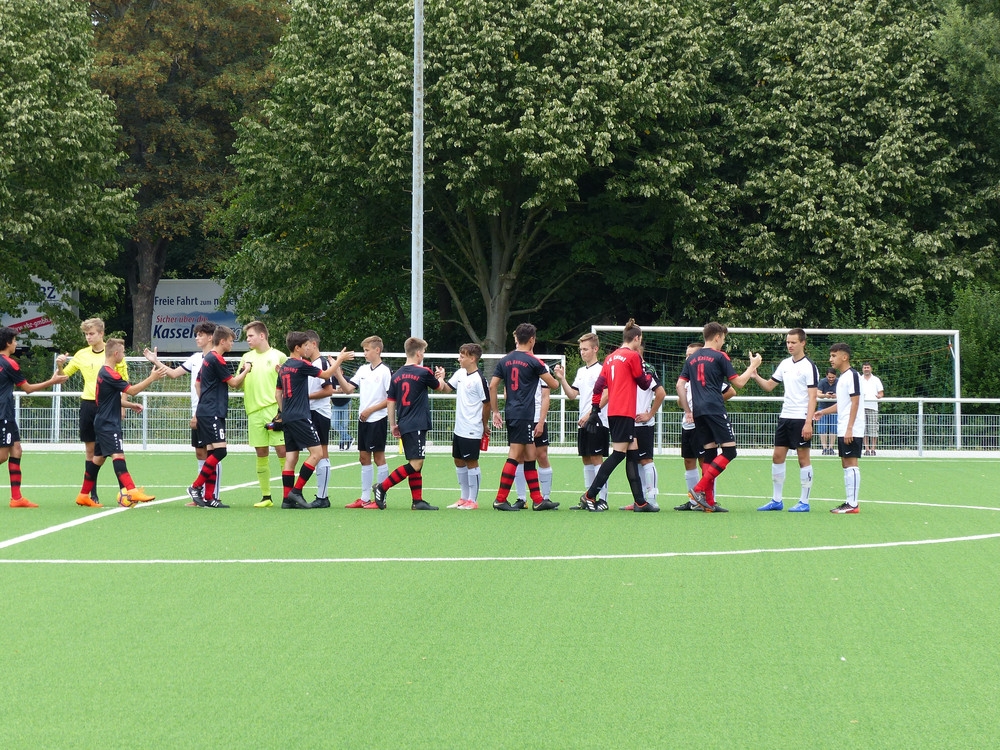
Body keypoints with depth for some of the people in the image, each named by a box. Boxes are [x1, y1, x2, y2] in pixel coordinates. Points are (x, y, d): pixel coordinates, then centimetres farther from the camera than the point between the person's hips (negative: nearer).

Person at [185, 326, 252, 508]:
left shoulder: (208, 358, 17)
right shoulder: (217, 360, -13)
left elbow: (199, 384, 25)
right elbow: (234, 383, -9)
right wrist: (246, 370, 7)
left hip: (205, 411, 10)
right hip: (212, 413, -10)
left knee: (211, 452, 7)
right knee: (219, 450, -14)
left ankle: (209, 497, 5)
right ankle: (196, 487, -10)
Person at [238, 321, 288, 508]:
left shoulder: (278, 356, 1)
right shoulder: (247, 358, 14)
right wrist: (243, 373, -6)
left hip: (274, 410, -4)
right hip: (254, 412, 4)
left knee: (282, 450, -8)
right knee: (261, 454, 5)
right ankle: (266, 496, 10)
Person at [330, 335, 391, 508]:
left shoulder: (385, 371, -10)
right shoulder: (363, 369, 11)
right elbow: (348, 388, 7)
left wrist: (370, 410, -13)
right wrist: (338, 375, -8)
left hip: (377, 419, -7)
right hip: (363, 420, 7)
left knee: (378, 457, -3)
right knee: (364, 458, 9)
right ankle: (365, 498, 14)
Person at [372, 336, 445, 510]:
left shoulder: (397, 375, 9)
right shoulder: (423, 372, -7)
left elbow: (390, 401, 11)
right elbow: (439, 387, 11)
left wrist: (393, 425, 19)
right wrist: (441, 377, 34)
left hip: (404, 425, 8)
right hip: (417, 425, -8)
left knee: (415, 464, 13)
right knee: (415, 464, -9)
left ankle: (417, 501, 12)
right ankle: (382, 488, -12)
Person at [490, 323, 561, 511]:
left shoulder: (505, 361, 10)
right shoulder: (533, 361, -6)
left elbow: (492, 386, 8)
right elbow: (553, 384, 1)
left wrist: (495, 412, 13)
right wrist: (558, 378, 24)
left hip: (511, 413, 7)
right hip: (524, 415, -7)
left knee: (529, 456, 11)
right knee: (514, 456, -7)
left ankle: (537, 500, 12)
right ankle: (500, 499, -10)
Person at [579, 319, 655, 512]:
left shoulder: (610, 358, 15)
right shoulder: (633, 356, -7)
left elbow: (599, 385, 12)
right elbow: (643, 383, 0)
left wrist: (595, 409, 14)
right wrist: (649, 374, 20)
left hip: (613, 412, 8)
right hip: (625, 412, -8)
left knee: (633, 453, 9)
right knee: (619, 453, -7)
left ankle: (639, 502, 9)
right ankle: (590, 495, -11)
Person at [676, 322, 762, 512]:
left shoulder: (692, 359, 17)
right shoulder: (719, 356, -1)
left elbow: (680, 385, 14)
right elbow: (738, 383, -1)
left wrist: (688, 410, 18)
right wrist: (753, 366, 13)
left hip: (698, 411, 7)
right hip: (715, 409, -7)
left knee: (709, 453, 10)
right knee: (729, 450, -5)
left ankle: (709, 502, 3)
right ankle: (699, 489, -17)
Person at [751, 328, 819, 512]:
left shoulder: (809, 366, -9)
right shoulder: (784, 364, 12)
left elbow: (812, 397, -12)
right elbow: (769, 386, 17)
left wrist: (808, 423, -18)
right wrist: (756, 376, -3)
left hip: (801, 419, -7)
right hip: (785, 417, 7)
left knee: (803, 458, -2)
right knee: (777, 456, 6)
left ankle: (804, 502, 2)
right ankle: (776, 500, 12)